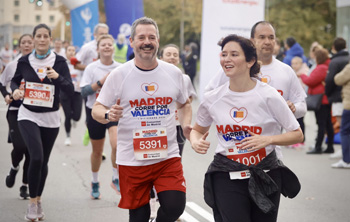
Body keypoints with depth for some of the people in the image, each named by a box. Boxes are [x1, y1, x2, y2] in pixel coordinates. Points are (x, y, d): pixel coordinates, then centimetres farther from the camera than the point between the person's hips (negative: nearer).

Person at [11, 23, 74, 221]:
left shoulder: (59, 62, -6)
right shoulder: (24, 61, -3)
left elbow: (70, 90, -11)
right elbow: (15, 80, 15)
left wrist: (58, 77, -29)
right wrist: (15, 91, -6)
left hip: (50, 117, 1)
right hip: (28, 115, -1)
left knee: (43, 161, 12)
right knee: (36, 157, -19)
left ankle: (39, 200, 32)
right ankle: (32, 202, -4)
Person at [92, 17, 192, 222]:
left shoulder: (174, 73, 3)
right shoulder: (118, 75, -4)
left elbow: (184, 104, 18)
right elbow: (97, 110, 0)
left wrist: (187, 125, -2)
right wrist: (108, 115, -23)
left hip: (168, 156, 1)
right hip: (132, 159, -1)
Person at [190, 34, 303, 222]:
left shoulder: (268, 95, -8)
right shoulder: (212, 99, -1)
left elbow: (297, 135, -3)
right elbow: (198, 130, 17)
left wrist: (268, 139, -19)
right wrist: (195, 142, -6)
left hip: (265, 176, 0)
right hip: (226, 176, 0)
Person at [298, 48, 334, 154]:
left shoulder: (321, 68, -16)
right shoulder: (328, 67, 13)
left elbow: (310, 81, -14)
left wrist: (302, 75, 3)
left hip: (321, 100, -9)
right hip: (327, 100, 9)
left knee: (321, 124, -8)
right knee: (328, 124, 11)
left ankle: (318, 147, -6)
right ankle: (330, 147, 15)